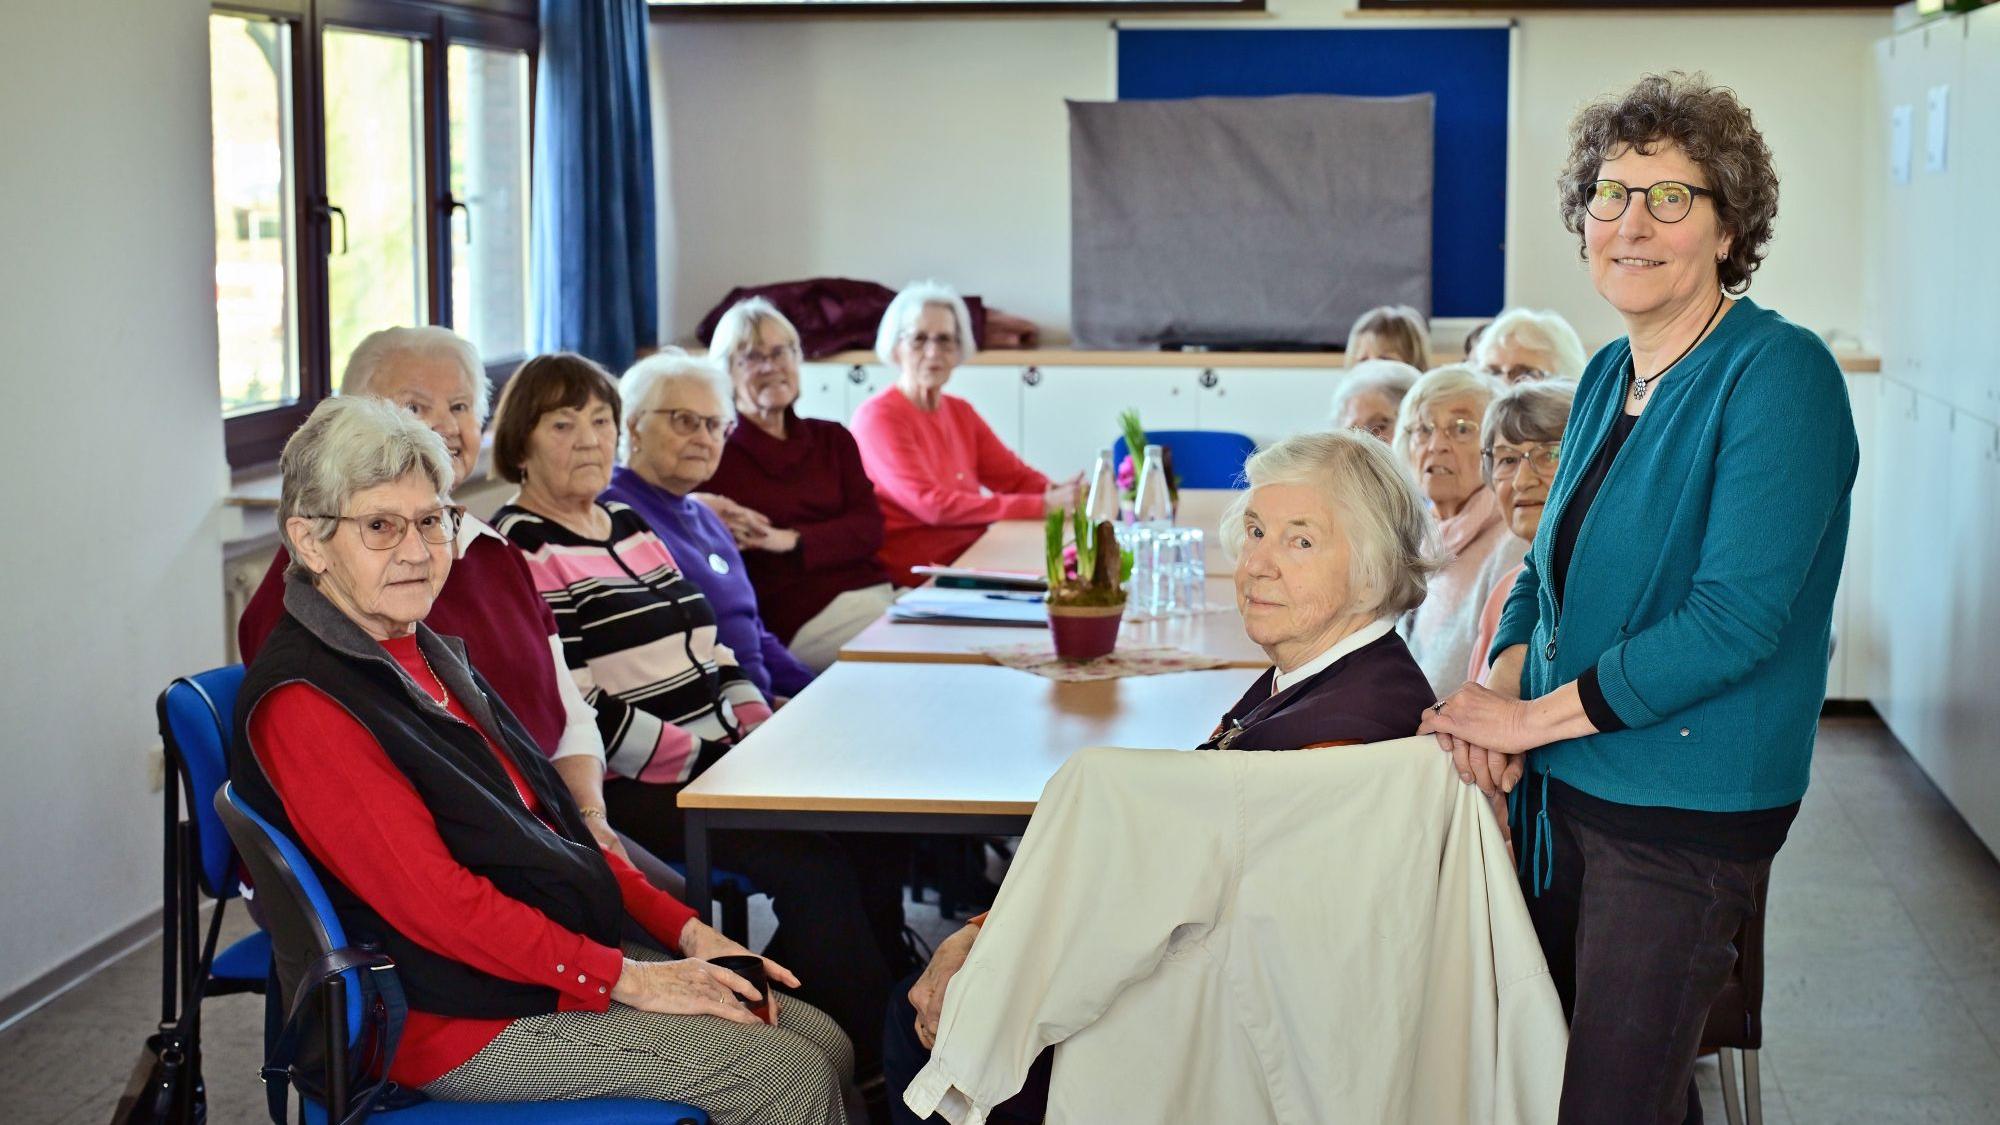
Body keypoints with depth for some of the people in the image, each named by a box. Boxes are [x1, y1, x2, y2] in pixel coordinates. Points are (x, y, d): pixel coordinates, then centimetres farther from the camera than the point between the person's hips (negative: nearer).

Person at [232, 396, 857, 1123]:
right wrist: (623, 977, -19)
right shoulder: (300, 703, -17)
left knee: (827, 1045, 0)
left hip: (574, 963, 9)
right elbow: (433, 898, -21)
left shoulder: (425, 655, 14)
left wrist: (682, 930, 6)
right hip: (460, 1022, -9)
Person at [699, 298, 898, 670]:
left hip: (876, 593, 6)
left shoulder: (832, 439, 21)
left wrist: (790, 541, -8)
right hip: (800, 618, -6)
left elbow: (870, 527, 8)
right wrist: (703, 514, -23)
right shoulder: (716, 452, 8)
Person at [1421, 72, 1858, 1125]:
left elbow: (1736, 617, -23)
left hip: (1687, 809, -7)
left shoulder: (1779, 372, -16)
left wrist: (1531, 717, -19)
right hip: (1561, 789, 8)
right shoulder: (1606, 376, 9)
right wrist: (1498, 685, -4)